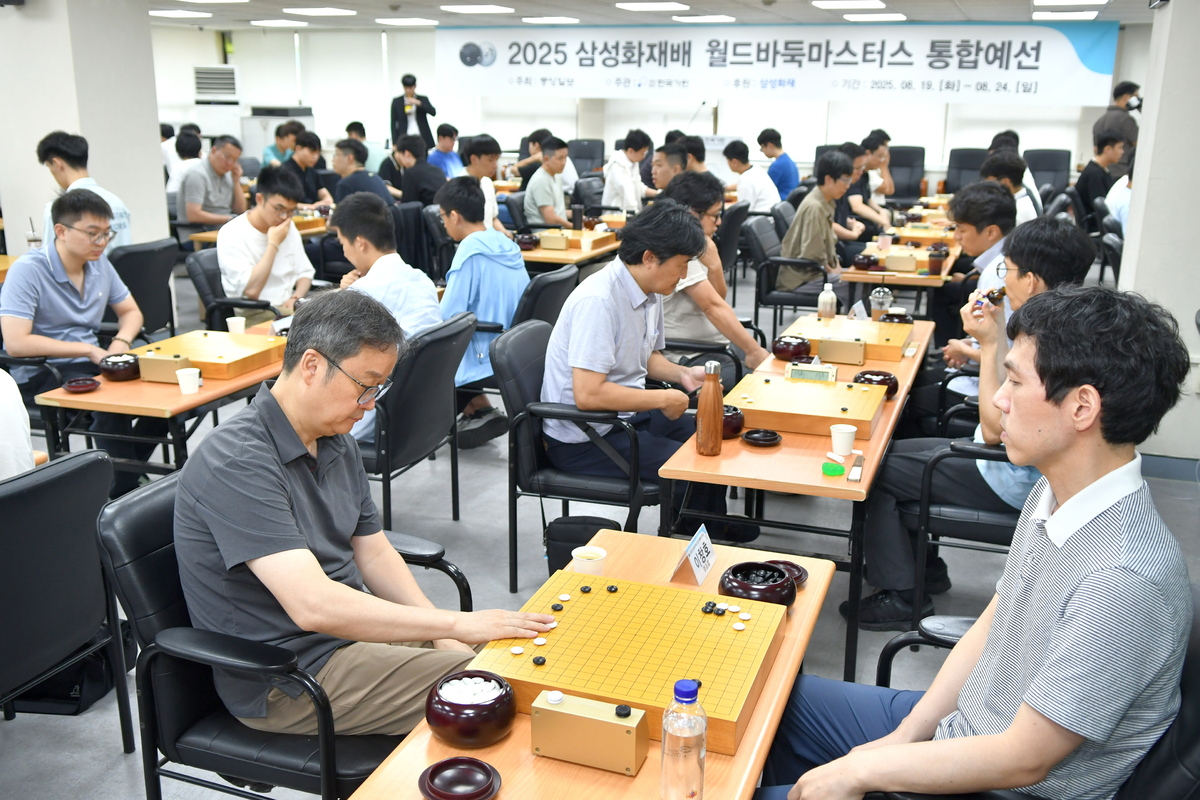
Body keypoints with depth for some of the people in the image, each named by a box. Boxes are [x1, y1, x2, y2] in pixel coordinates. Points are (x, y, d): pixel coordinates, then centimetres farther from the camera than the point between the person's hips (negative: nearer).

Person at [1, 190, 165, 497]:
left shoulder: (99, 264, 4)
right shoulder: (28, 270, -16)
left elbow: (131, 312, 15)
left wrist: (120, 342, -8)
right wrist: (89, 350, -23)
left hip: (89, 366, 7)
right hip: (39, 376, -7)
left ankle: (125, 473, 3)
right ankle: (124, 493, -16)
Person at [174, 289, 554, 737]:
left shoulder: (337, 443, 6)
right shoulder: (238, 464, -24)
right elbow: (313, 605, -33)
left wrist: (441, 633, -3)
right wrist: (456, 625, -32)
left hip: (352, 626, 9)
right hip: (287, 679, -9)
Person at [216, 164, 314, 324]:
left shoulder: (288, 227, 11)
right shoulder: (231, 234, -10)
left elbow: (305, 272, 17)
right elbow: (251, 290, -19)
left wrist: (296, 298, -5)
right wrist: (273, 244, -15)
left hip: (289, 309, 8)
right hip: (254, 317, -7)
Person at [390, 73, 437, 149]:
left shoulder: (423, 99, 9)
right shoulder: (396, 101, 7)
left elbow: (433, 112, -6)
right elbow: (393, 123, 7)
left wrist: (419, 103, -18)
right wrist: (395, 143, 0)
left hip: (422, 140, 1)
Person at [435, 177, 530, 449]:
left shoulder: (471, 251, -17)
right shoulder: (506, 245, 6)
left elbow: (448, 318, -19)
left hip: (484, 360, -8)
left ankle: (479, 409, 5)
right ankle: (478, 409, 11)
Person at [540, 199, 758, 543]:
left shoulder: (650, 292, 4)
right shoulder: (598, 301, -26)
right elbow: (588, 394, -32)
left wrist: (682, 374, 0)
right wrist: (664, 399, -21)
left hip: (627, 413, 10)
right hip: (583, 438, -10)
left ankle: (713, 526, 32)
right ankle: (707, 540, 13)